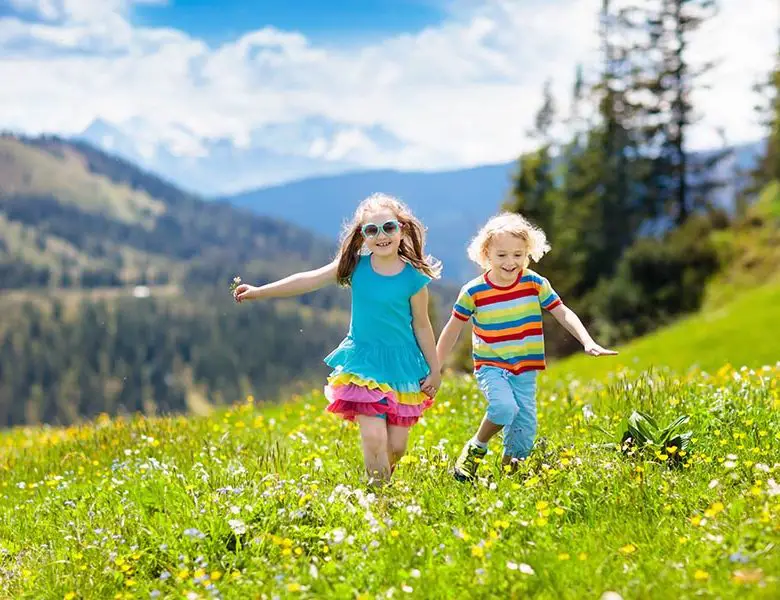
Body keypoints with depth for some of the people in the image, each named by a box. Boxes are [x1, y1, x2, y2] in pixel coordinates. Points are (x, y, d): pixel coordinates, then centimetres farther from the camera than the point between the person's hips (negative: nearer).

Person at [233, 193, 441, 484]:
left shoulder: (413, 278, -8)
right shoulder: (356, 266, -5)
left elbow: (421, 326, 1)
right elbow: (309, 280, -2)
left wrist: (435, 371, 6)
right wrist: (260, 291, -4)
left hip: (402, 365, 0)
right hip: (363, 362, 0)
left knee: (396, 446, 3)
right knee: (374, 438, -14)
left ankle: (384, 481, 33)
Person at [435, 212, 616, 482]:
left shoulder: (535, 284, -4)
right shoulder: (473, 292, -9)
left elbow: (563, 313, -2)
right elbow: (453, 329, 3)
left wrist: (588, 342, -17)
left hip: (525, 369, 3)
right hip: (490, 366, -3)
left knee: (525, 427, 2)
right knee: (504, 407, -29)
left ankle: (509, 468, 26)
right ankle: (476, 449, -3)